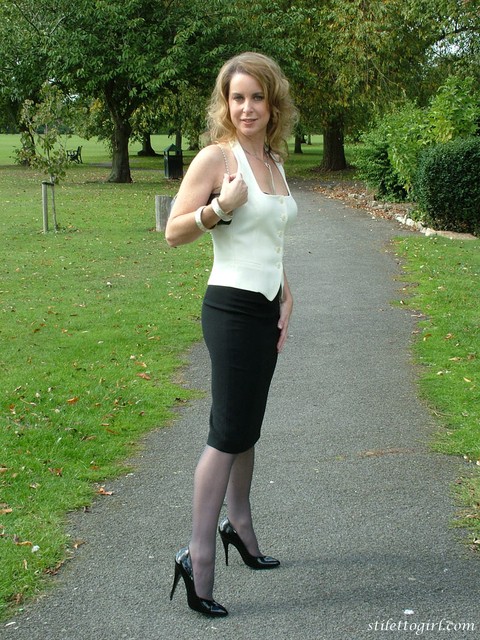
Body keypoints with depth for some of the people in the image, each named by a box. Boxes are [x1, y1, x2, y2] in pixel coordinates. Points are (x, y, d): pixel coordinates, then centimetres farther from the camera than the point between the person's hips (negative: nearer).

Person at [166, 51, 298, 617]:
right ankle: (198, 555, -3)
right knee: (228, 432, -8)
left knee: (247, 427, 17)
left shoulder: (273, 161, 12)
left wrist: (285, 299, 13)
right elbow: (174, 232, -11)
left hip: (267, 308, 7)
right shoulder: (217, 157, -11)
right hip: (233, 308, -7)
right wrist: (221, 206, -26)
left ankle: (239, 523, 33)